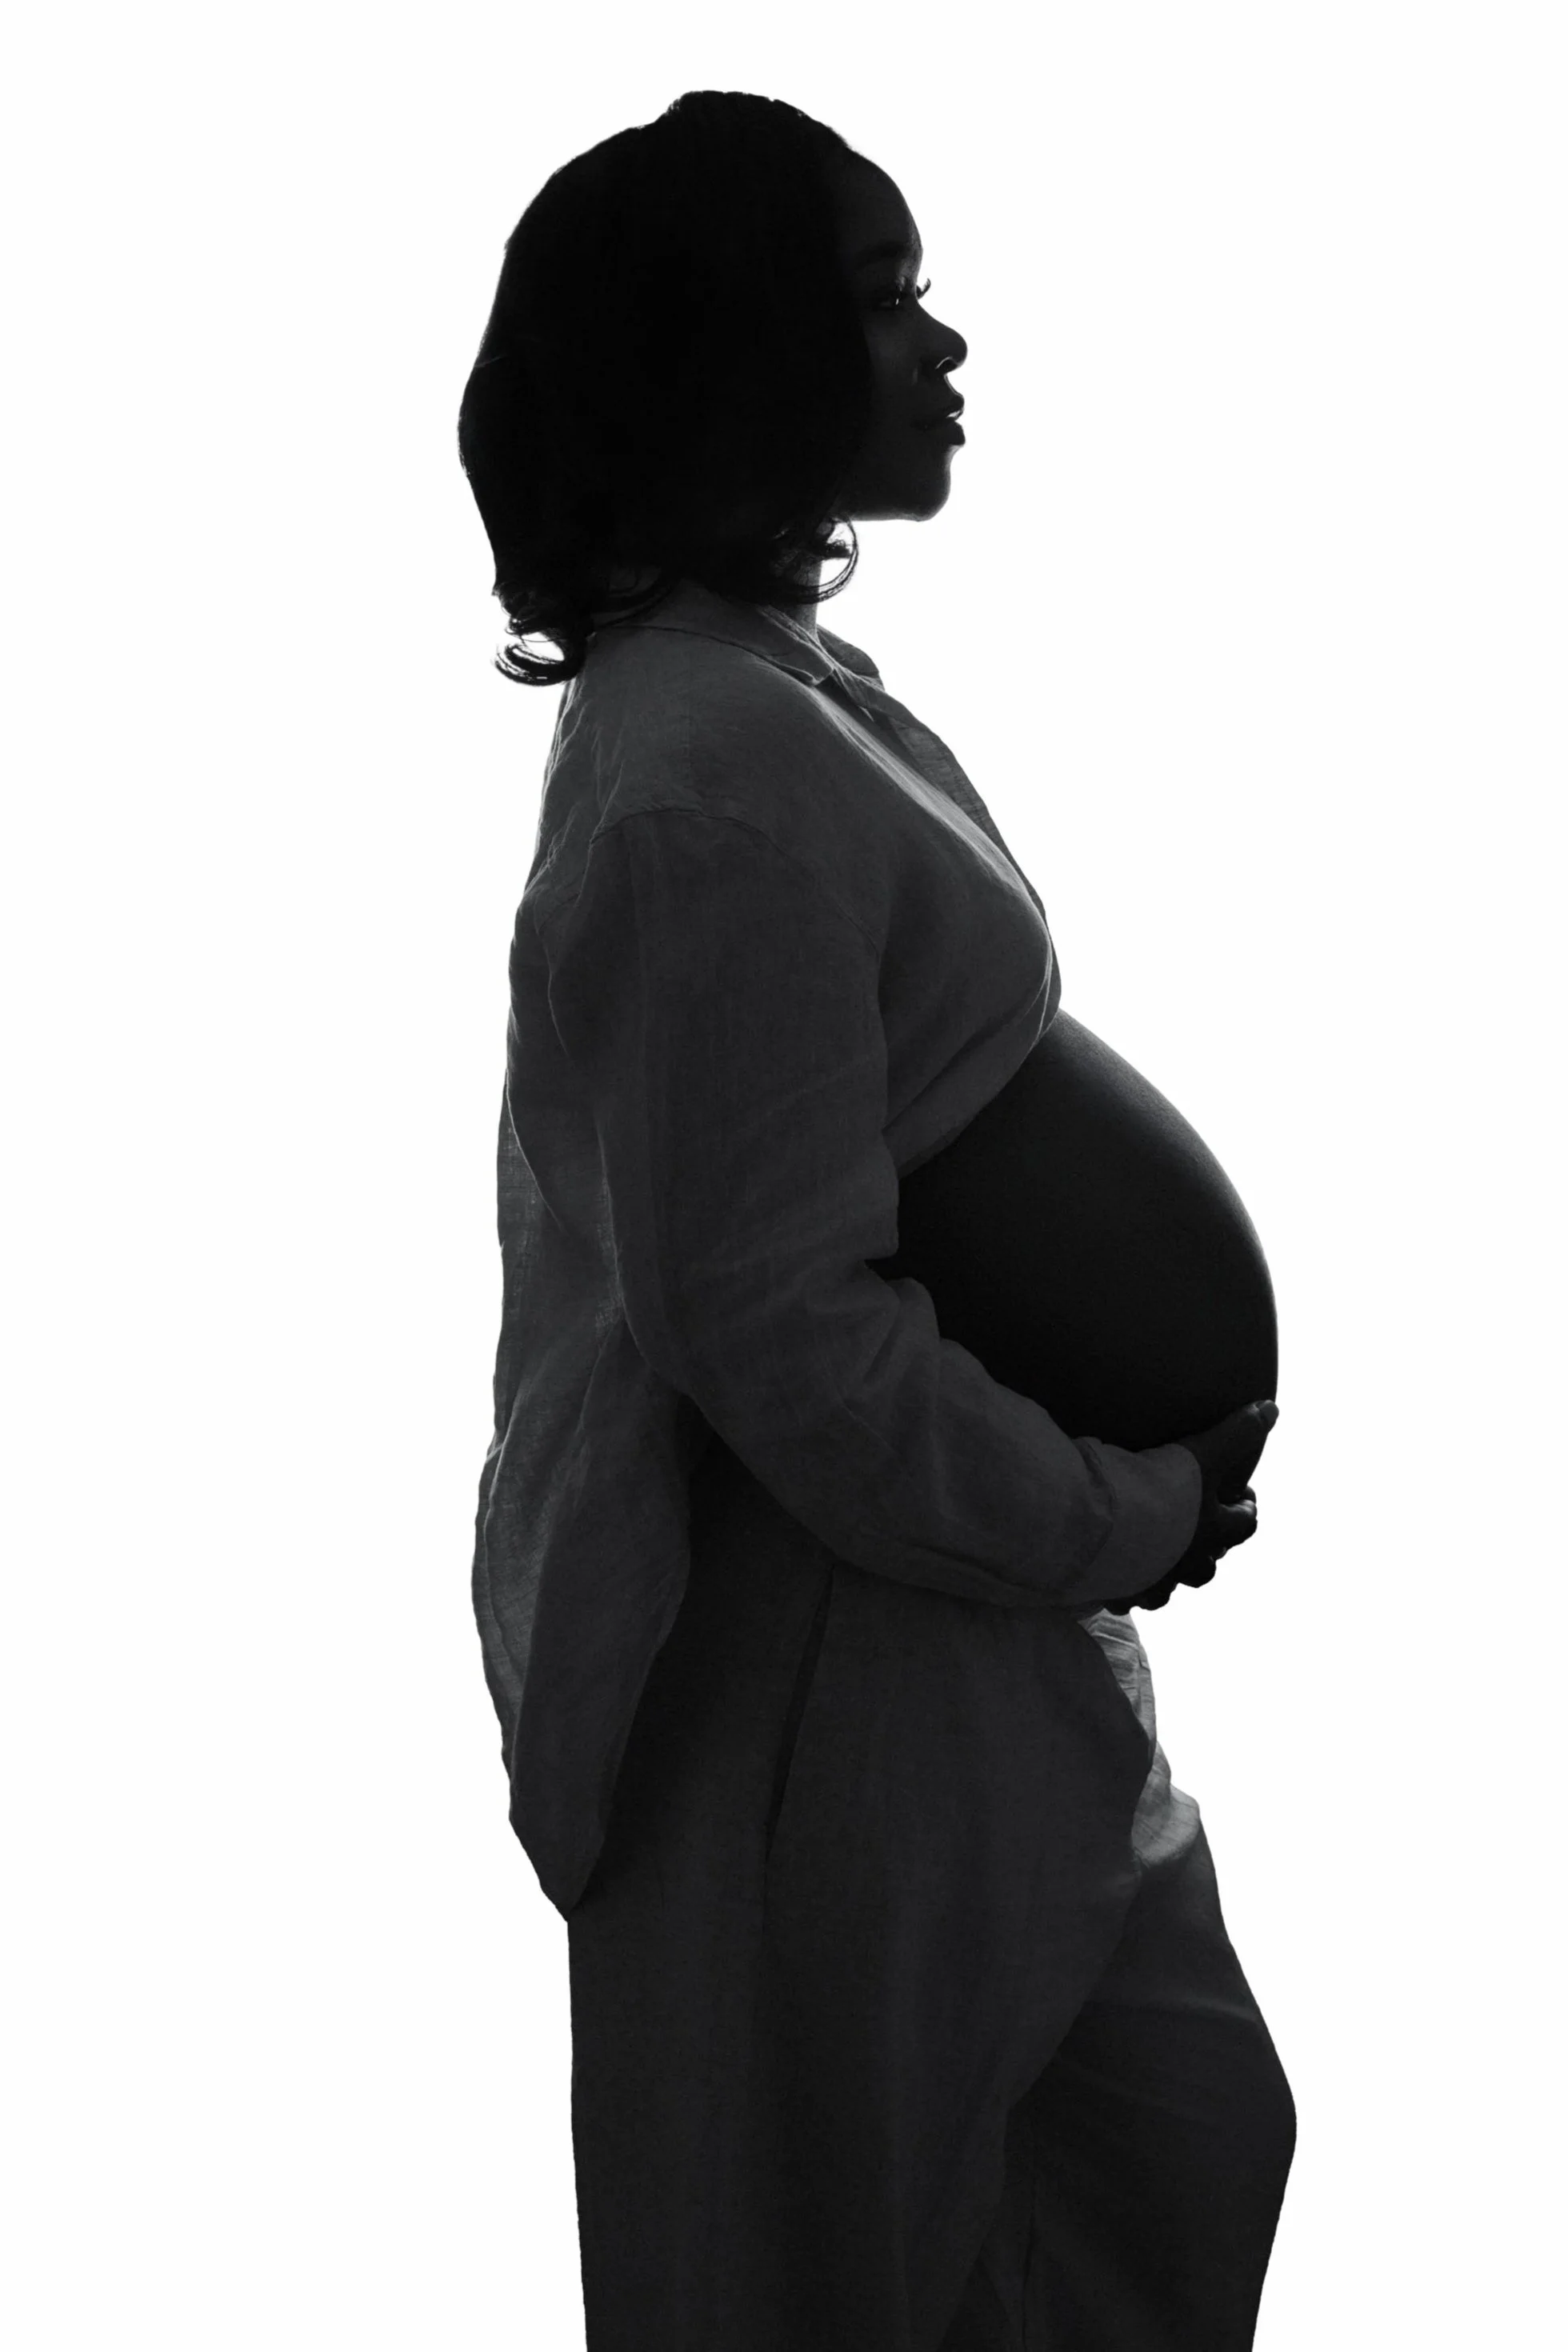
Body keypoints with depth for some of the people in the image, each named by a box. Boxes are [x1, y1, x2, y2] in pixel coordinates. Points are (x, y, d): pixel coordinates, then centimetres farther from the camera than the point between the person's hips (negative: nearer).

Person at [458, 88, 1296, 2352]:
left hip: (973, 1628, 10)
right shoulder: (715, 791, -25)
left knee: (1181, 2137, 20)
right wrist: (1128, 1513, -13)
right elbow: (783, 1336, -25)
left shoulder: (780, 690, 6)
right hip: (824, 1674, -10)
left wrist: (1132, 1441, 4)